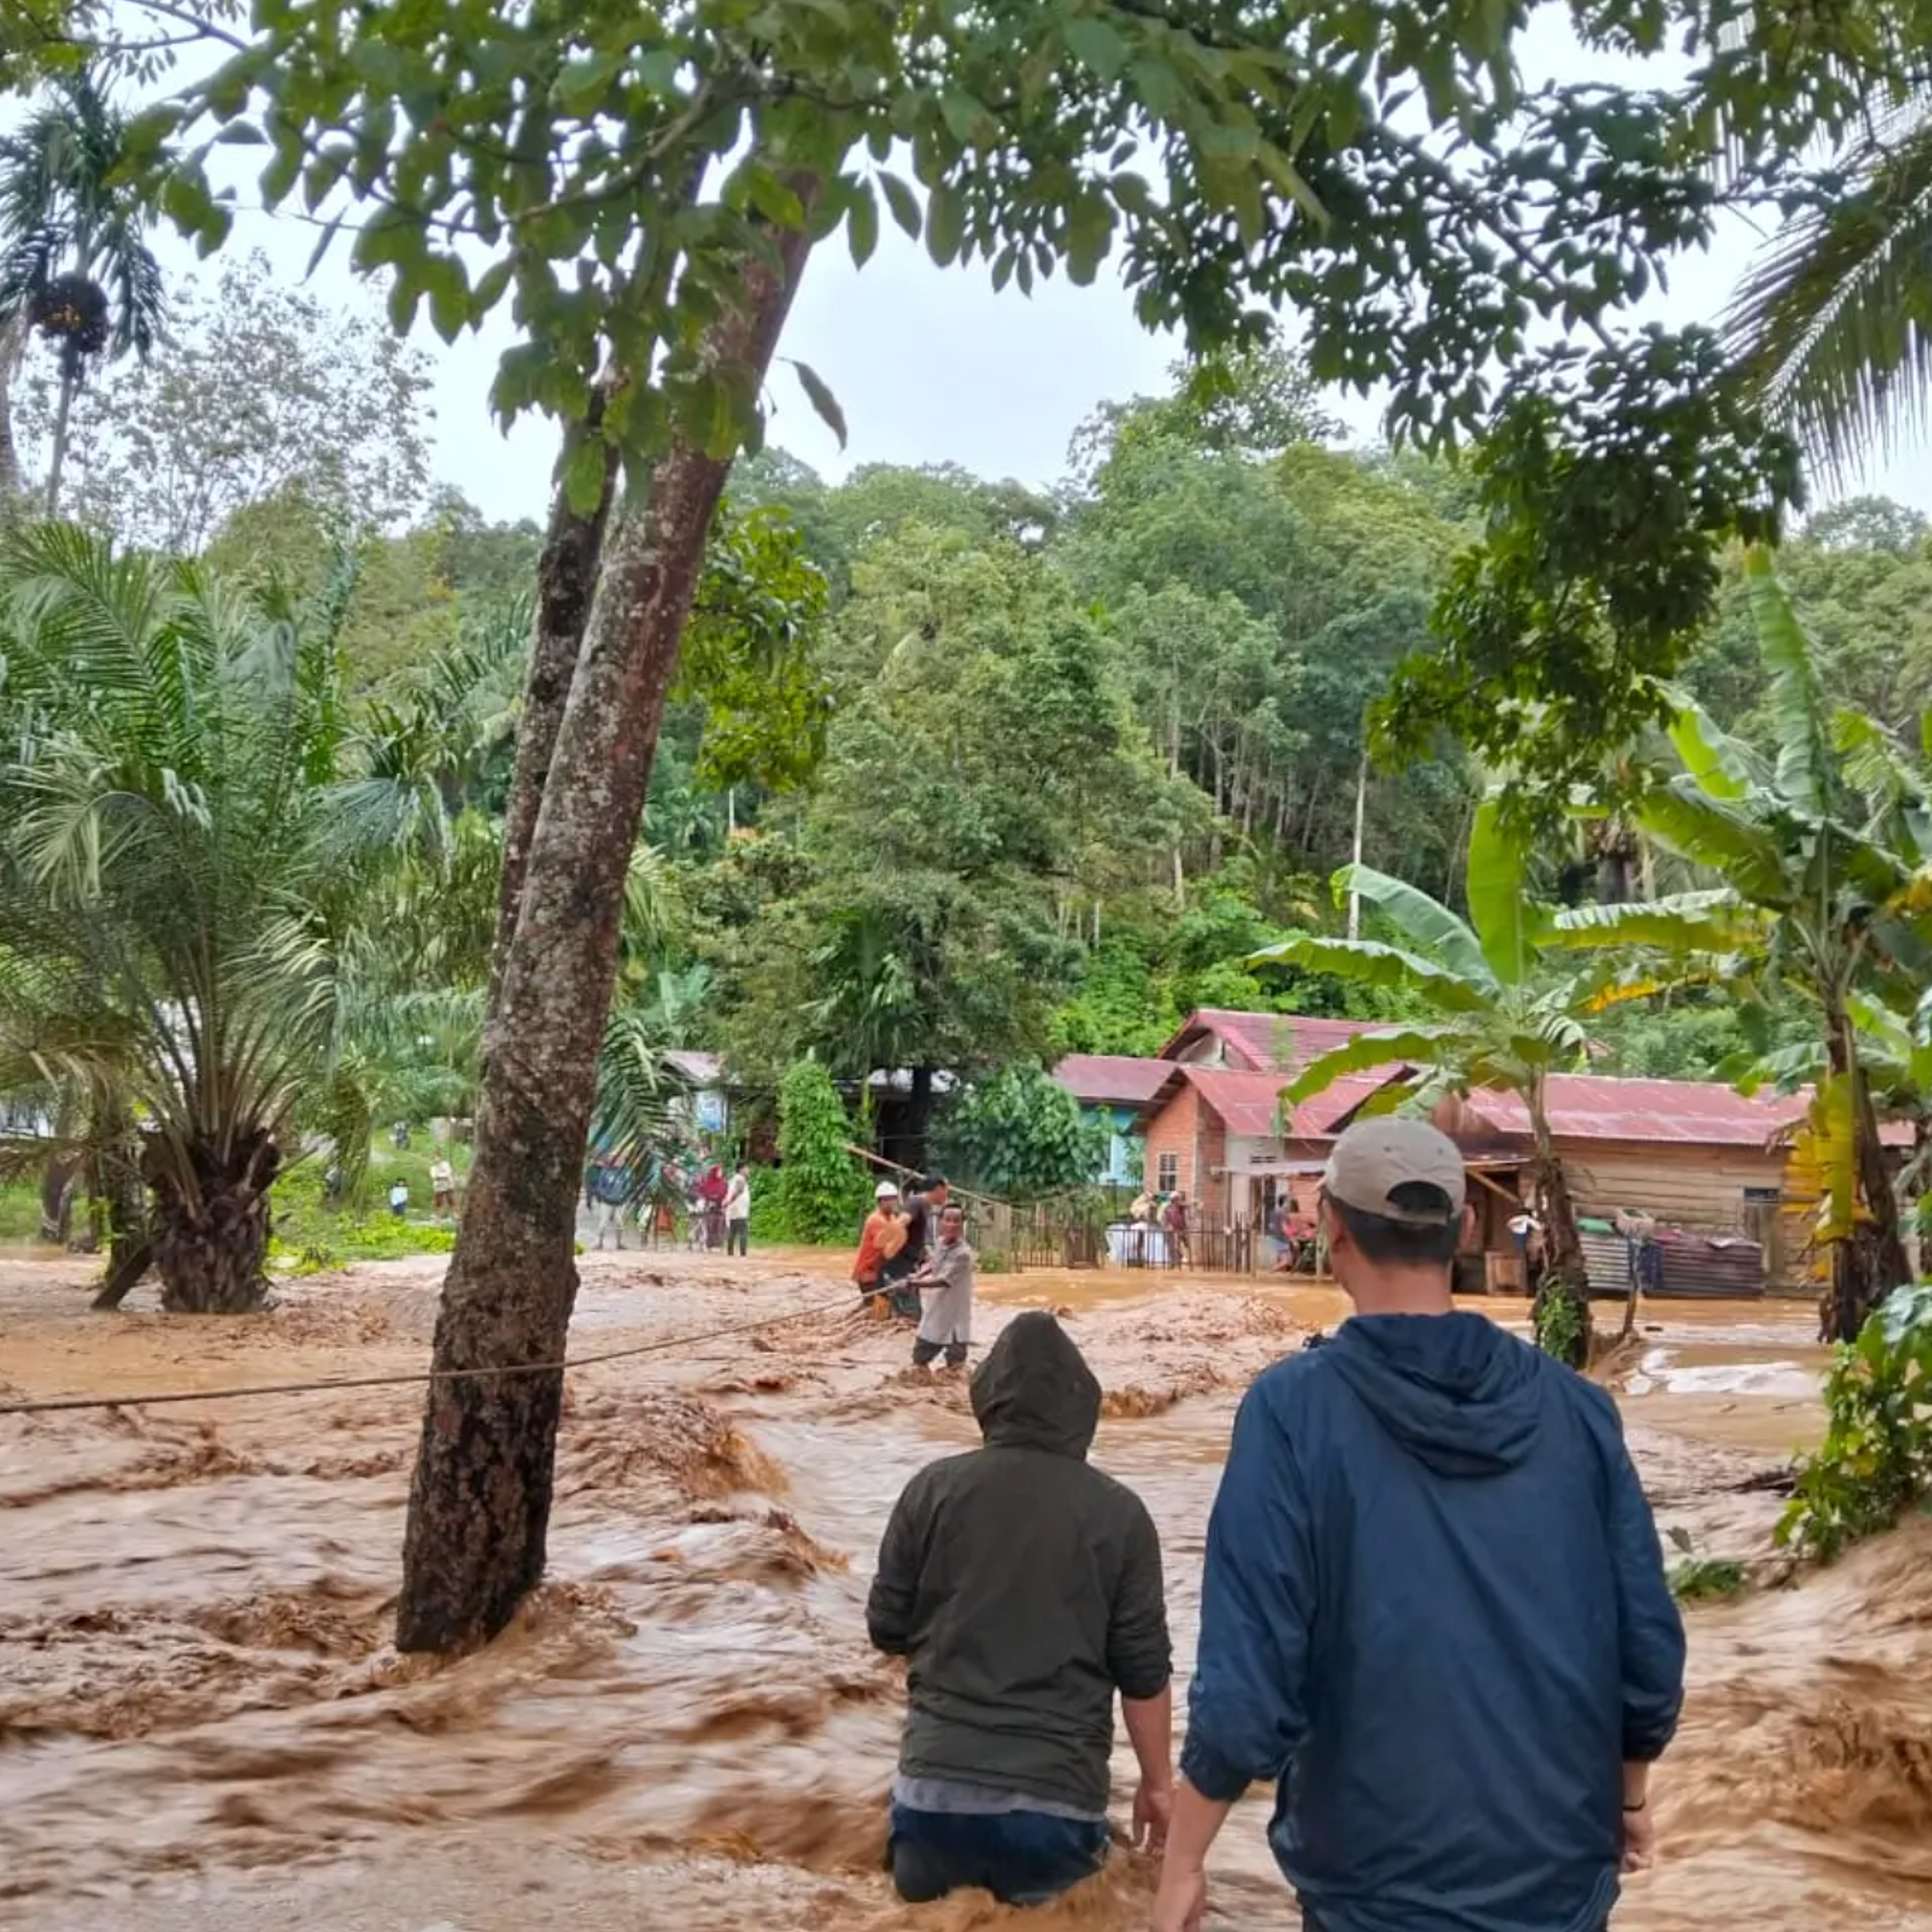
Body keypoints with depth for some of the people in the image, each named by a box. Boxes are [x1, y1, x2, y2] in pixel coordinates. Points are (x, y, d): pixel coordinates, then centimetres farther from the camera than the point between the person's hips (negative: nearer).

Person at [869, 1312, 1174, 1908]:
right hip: (1057, 1795, -1)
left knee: (928, 1900, 23)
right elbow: (1144, 1671, 1)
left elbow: (888, 1629, 5)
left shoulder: (936, 1487, -3)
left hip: (937, 1783, 2)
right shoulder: (1118, 1511, -4)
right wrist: (1158, 1783, 14)